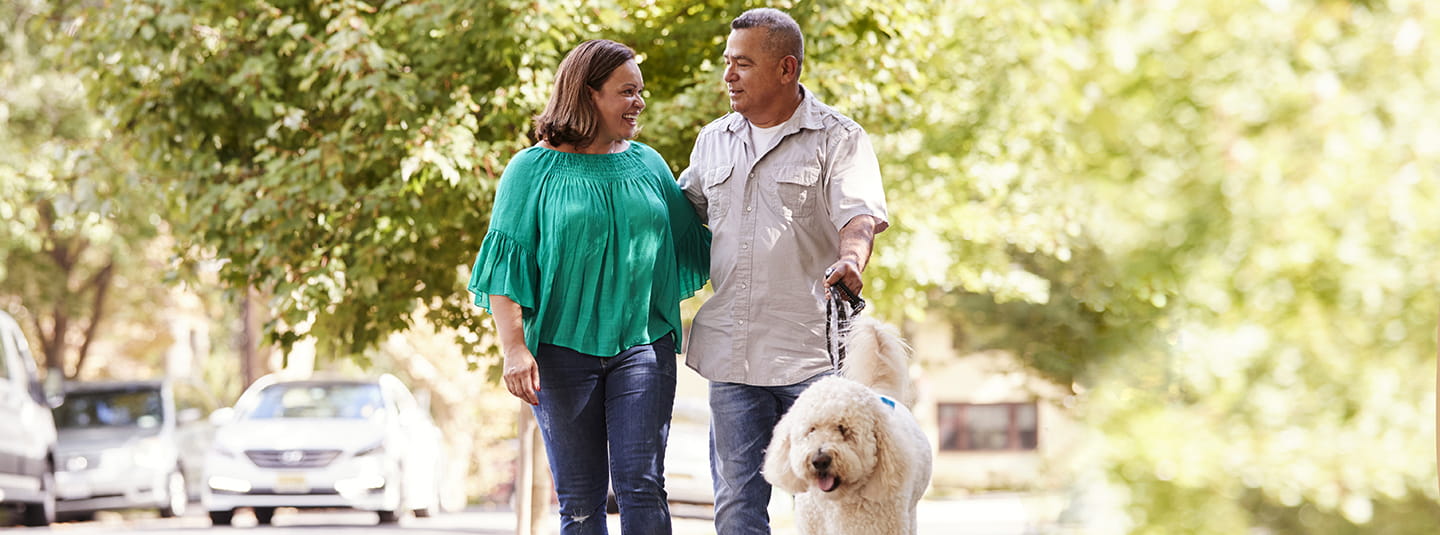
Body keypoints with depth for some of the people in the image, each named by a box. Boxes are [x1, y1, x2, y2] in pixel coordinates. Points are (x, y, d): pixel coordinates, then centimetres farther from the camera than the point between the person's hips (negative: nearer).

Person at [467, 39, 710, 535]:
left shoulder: (647, 164, 11)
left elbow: (691, 246, 17)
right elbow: (505, 266, -3)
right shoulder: (534, 169, 0)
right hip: (563, 346, -2)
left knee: (641, 485, -9)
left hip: (642, 343, 2)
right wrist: (515, 349, -13)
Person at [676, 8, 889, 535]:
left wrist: (851, 259, -37)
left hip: (812, 350, -5)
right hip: (731, 353, 5)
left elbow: (860, 214, -16)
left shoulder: (838, 138, -2)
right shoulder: (713, 140, 15)